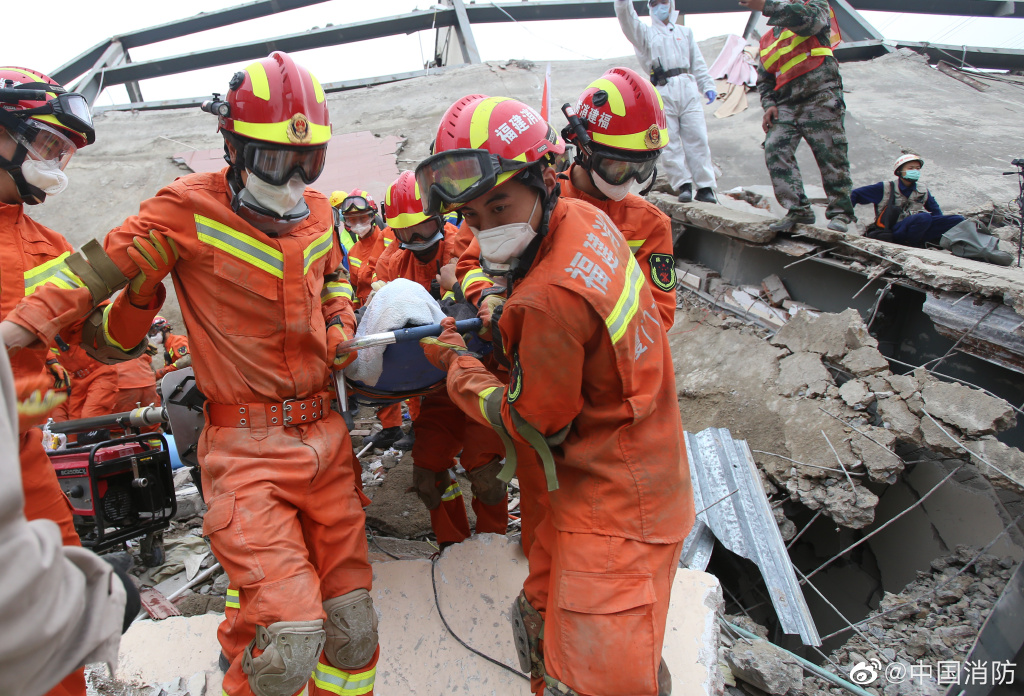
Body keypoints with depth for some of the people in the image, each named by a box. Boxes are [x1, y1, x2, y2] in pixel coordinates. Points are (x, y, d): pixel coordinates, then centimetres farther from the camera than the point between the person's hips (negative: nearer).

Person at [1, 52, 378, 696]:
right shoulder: (189, 211, -8)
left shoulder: (318, 211, 9)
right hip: (247, 449, -5)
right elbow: (97, 269, -3)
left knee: (352, 624, 10)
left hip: (325, 436, 6)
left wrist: (343, 323, 10)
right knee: (290, 634, -16)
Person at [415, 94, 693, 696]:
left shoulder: (549, 300, -29)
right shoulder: (586, 219, -2)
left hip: (613, 504, -10)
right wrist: (502, 307, 5)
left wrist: (458, 367, -1)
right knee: (542, 619, 21)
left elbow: (534, 423, -14)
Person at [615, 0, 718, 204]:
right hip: (663, 93, -2)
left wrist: (707, 86, 10)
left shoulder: (685, 32, 25)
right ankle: (684, 185, -6)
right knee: (670, 143, -8)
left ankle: (705, 187, -5)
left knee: (697, 139, -5)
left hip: (688, 90, 2)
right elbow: (628, 21, -3)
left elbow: (698, 64, 21)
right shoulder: (645, 33, 17)